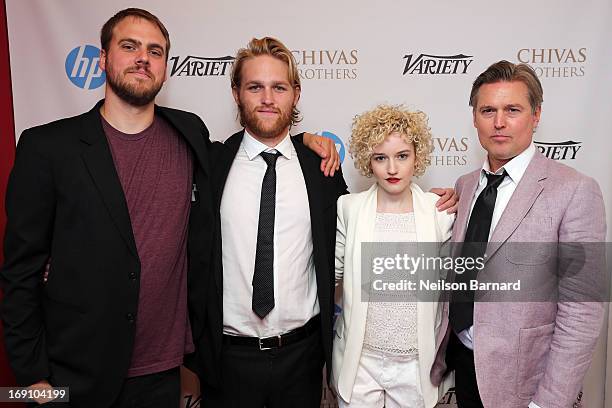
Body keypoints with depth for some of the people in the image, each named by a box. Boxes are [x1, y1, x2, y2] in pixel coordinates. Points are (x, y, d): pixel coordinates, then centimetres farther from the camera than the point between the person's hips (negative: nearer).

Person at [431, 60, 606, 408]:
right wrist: (440, 355, 6)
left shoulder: (575, 191, -16)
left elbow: (582, 310, -17)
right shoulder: (465, 185, 3)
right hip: (462, 363, 5)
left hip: (518, 378, -5)